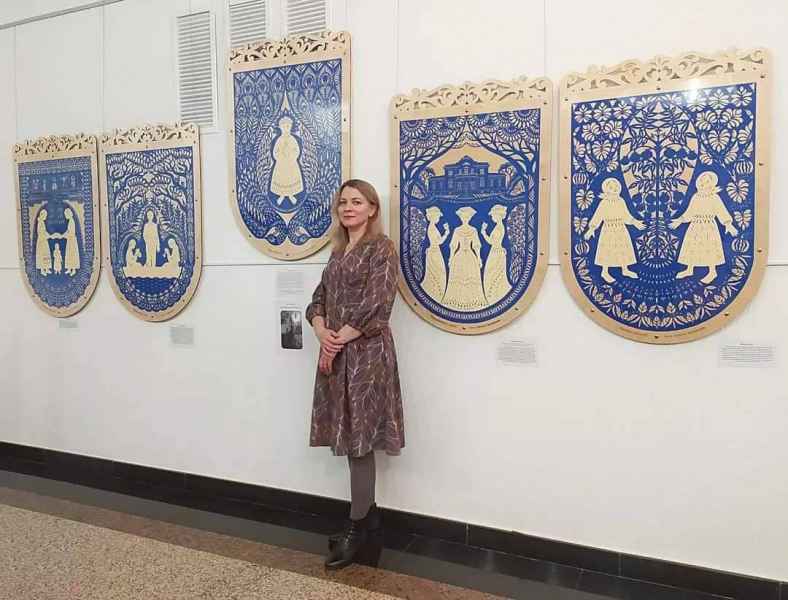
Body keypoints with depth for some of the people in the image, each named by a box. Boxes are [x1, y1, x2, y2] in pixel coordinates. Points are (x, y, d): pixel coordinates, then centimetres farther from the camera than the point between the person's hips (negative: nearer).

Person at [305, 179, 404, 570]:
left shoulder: (382, 248, -7)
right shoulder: (338, 250, 16)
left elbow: (375, 308, -16)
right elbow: (318, 300, 12)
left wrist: (338, 340, -12)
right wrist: (322, 332, -7)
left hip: (366, 352, -7)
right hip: (335, 353, 7)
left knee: (359, 440, -1)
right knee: (349, 436, 12)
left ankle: (357, 527, 12)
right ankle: (368, 512, 27)